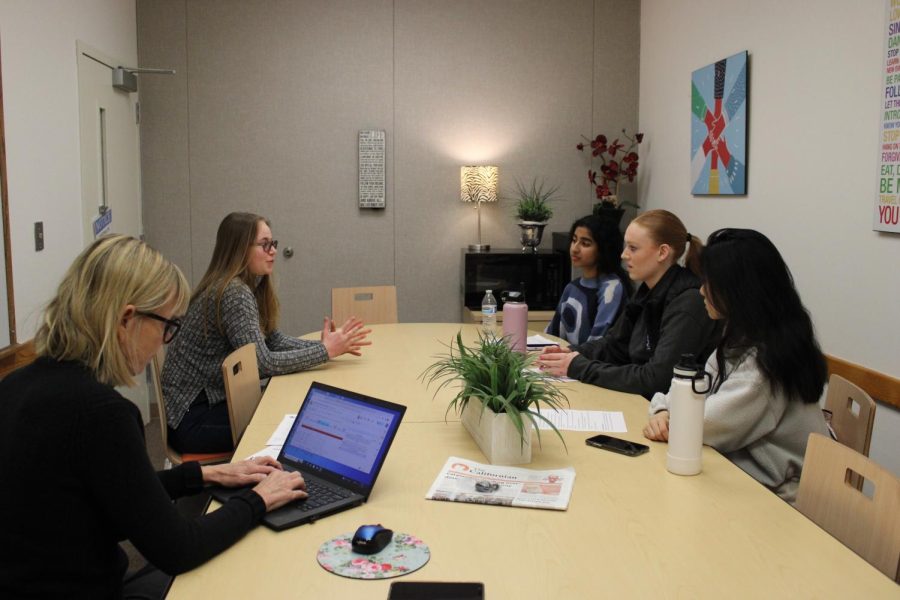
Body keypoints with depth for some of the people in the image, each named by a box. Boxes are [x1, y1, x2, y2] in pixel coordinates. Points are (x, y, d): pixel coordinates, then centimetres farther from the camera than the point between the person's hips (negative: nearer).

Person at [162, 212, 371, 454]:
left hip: (215, 400, 8)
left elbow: (274, 340, 7)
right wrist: (325, 351, -19)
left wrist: (330, 345, -7)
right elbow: (263, 363, -24)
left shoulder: (251, 287, 7)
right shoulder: (233, 293, -21)